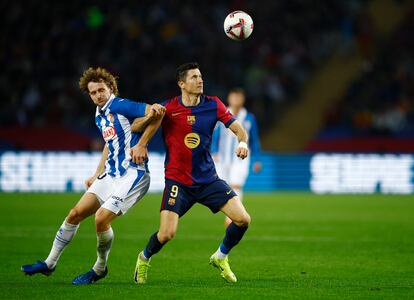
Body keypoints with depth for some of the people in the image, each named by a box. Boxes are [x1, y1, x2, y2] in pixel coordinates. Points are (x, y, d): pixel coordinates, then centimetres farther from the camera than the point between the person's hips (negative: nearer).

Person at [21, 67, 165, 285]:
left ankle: (100, 269, 4)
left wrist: (140, 145, -23)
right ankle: (49, 264, 16)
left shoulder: (119, 106, -14)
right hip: (111, 174, 9)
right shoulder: (99, 116, 14)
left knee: (101, 218, -20)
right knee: (76, 213, 4)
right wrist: (96, 175, 27)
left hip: (133, 174, -9)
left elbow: (157, 112, -23)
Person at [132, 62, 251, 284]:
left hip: (208, 178, 3)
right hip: (177, 180, -3)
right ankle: (144, 258, 20)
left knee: (243, 219, -9)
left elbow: (239, 130, 1)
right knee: (166, 234, -15)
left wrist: (242, 143, -20)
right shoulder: (168, 108, -10)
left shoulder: (213, 105, -1)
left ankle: (220, 257, 20)